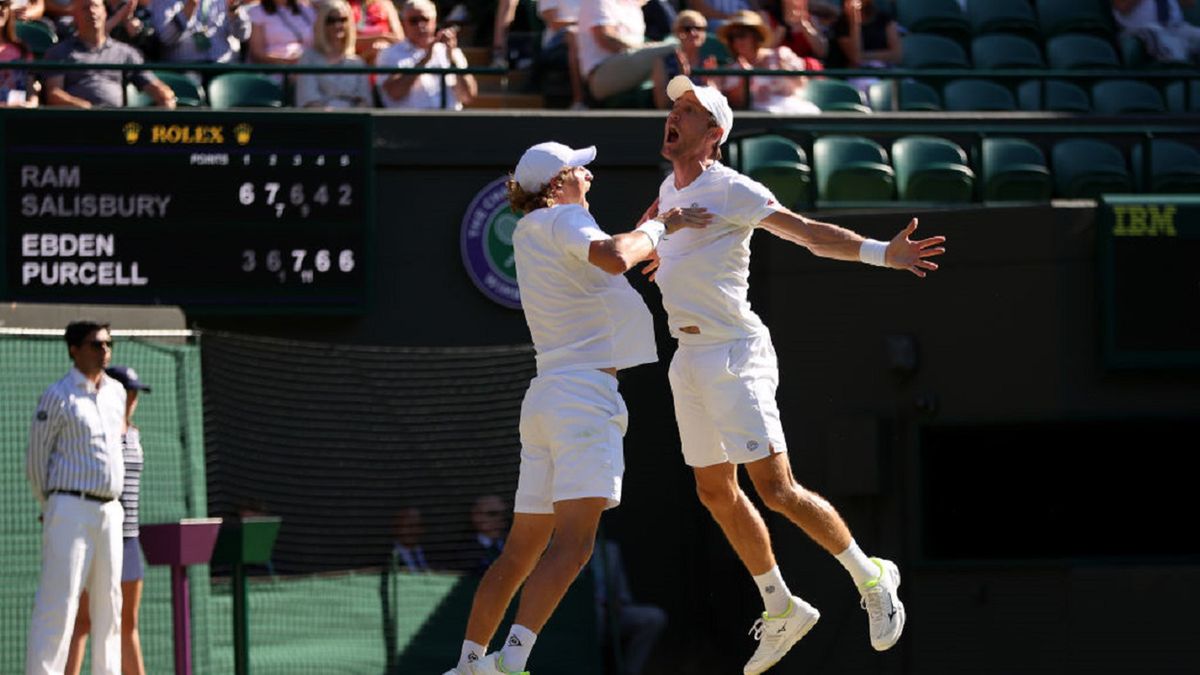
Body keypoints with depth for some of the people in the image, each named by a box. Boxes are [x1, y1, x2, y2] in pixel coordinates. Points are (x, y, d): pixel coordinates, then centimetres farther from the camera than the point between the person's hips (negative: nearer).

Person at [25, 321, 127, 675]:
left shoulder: (116, 392, 13)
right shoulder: (58, 397, -8)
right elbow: (36, 458, -3)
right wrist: (50, 510, 6)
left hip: (110, 511, 7)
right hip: (71, 510, -7)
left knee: (108, 602, 9)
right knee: (58, 601, -11)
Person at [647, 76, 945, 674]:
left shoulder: (731, 190, -12)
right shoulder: (669, 189, 11)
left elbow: (807, 231, -20)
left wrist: (880, 252, -30)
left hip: (733, 354, -8)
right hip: (687, 359, 8)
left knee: (776, 490, -14)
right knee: (716, 493, 12)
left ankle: (871, 579, 3)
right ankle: (781, 610, 25)